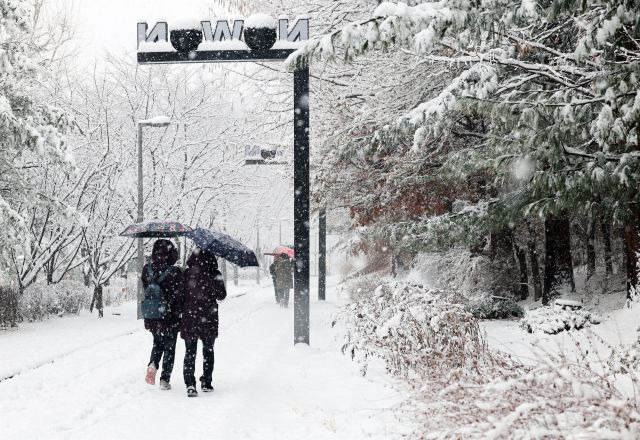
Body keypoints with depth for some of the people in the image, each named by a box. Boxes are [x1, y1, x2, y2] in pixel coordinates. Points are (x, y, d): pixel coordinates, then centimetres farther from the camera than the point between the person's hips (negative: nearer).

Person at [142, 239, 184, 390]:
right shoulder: (174, 273, -18)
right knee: (169, 347, 13)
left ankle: (153, 364, -2)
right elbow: (179, 296, -12)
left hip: (152, 317, 3)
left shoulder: (147, 270, -7)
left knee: (157, 342, 25)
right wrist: (179, 314, 1)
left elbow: (145, 289, 5)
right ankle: (165, 379, 13)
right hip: (170, 316, -3)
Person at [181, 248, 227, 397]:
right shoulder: (214, 274, -9)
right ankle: (206, 382, 17)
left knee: (190, 351, 5)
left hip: (189, 318, 0)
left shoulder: (187, 273, -4)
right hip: (208, 319, 0)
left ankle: (190, 383, -9)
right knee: (208, 350, 16)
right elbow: (221, 295, 0)